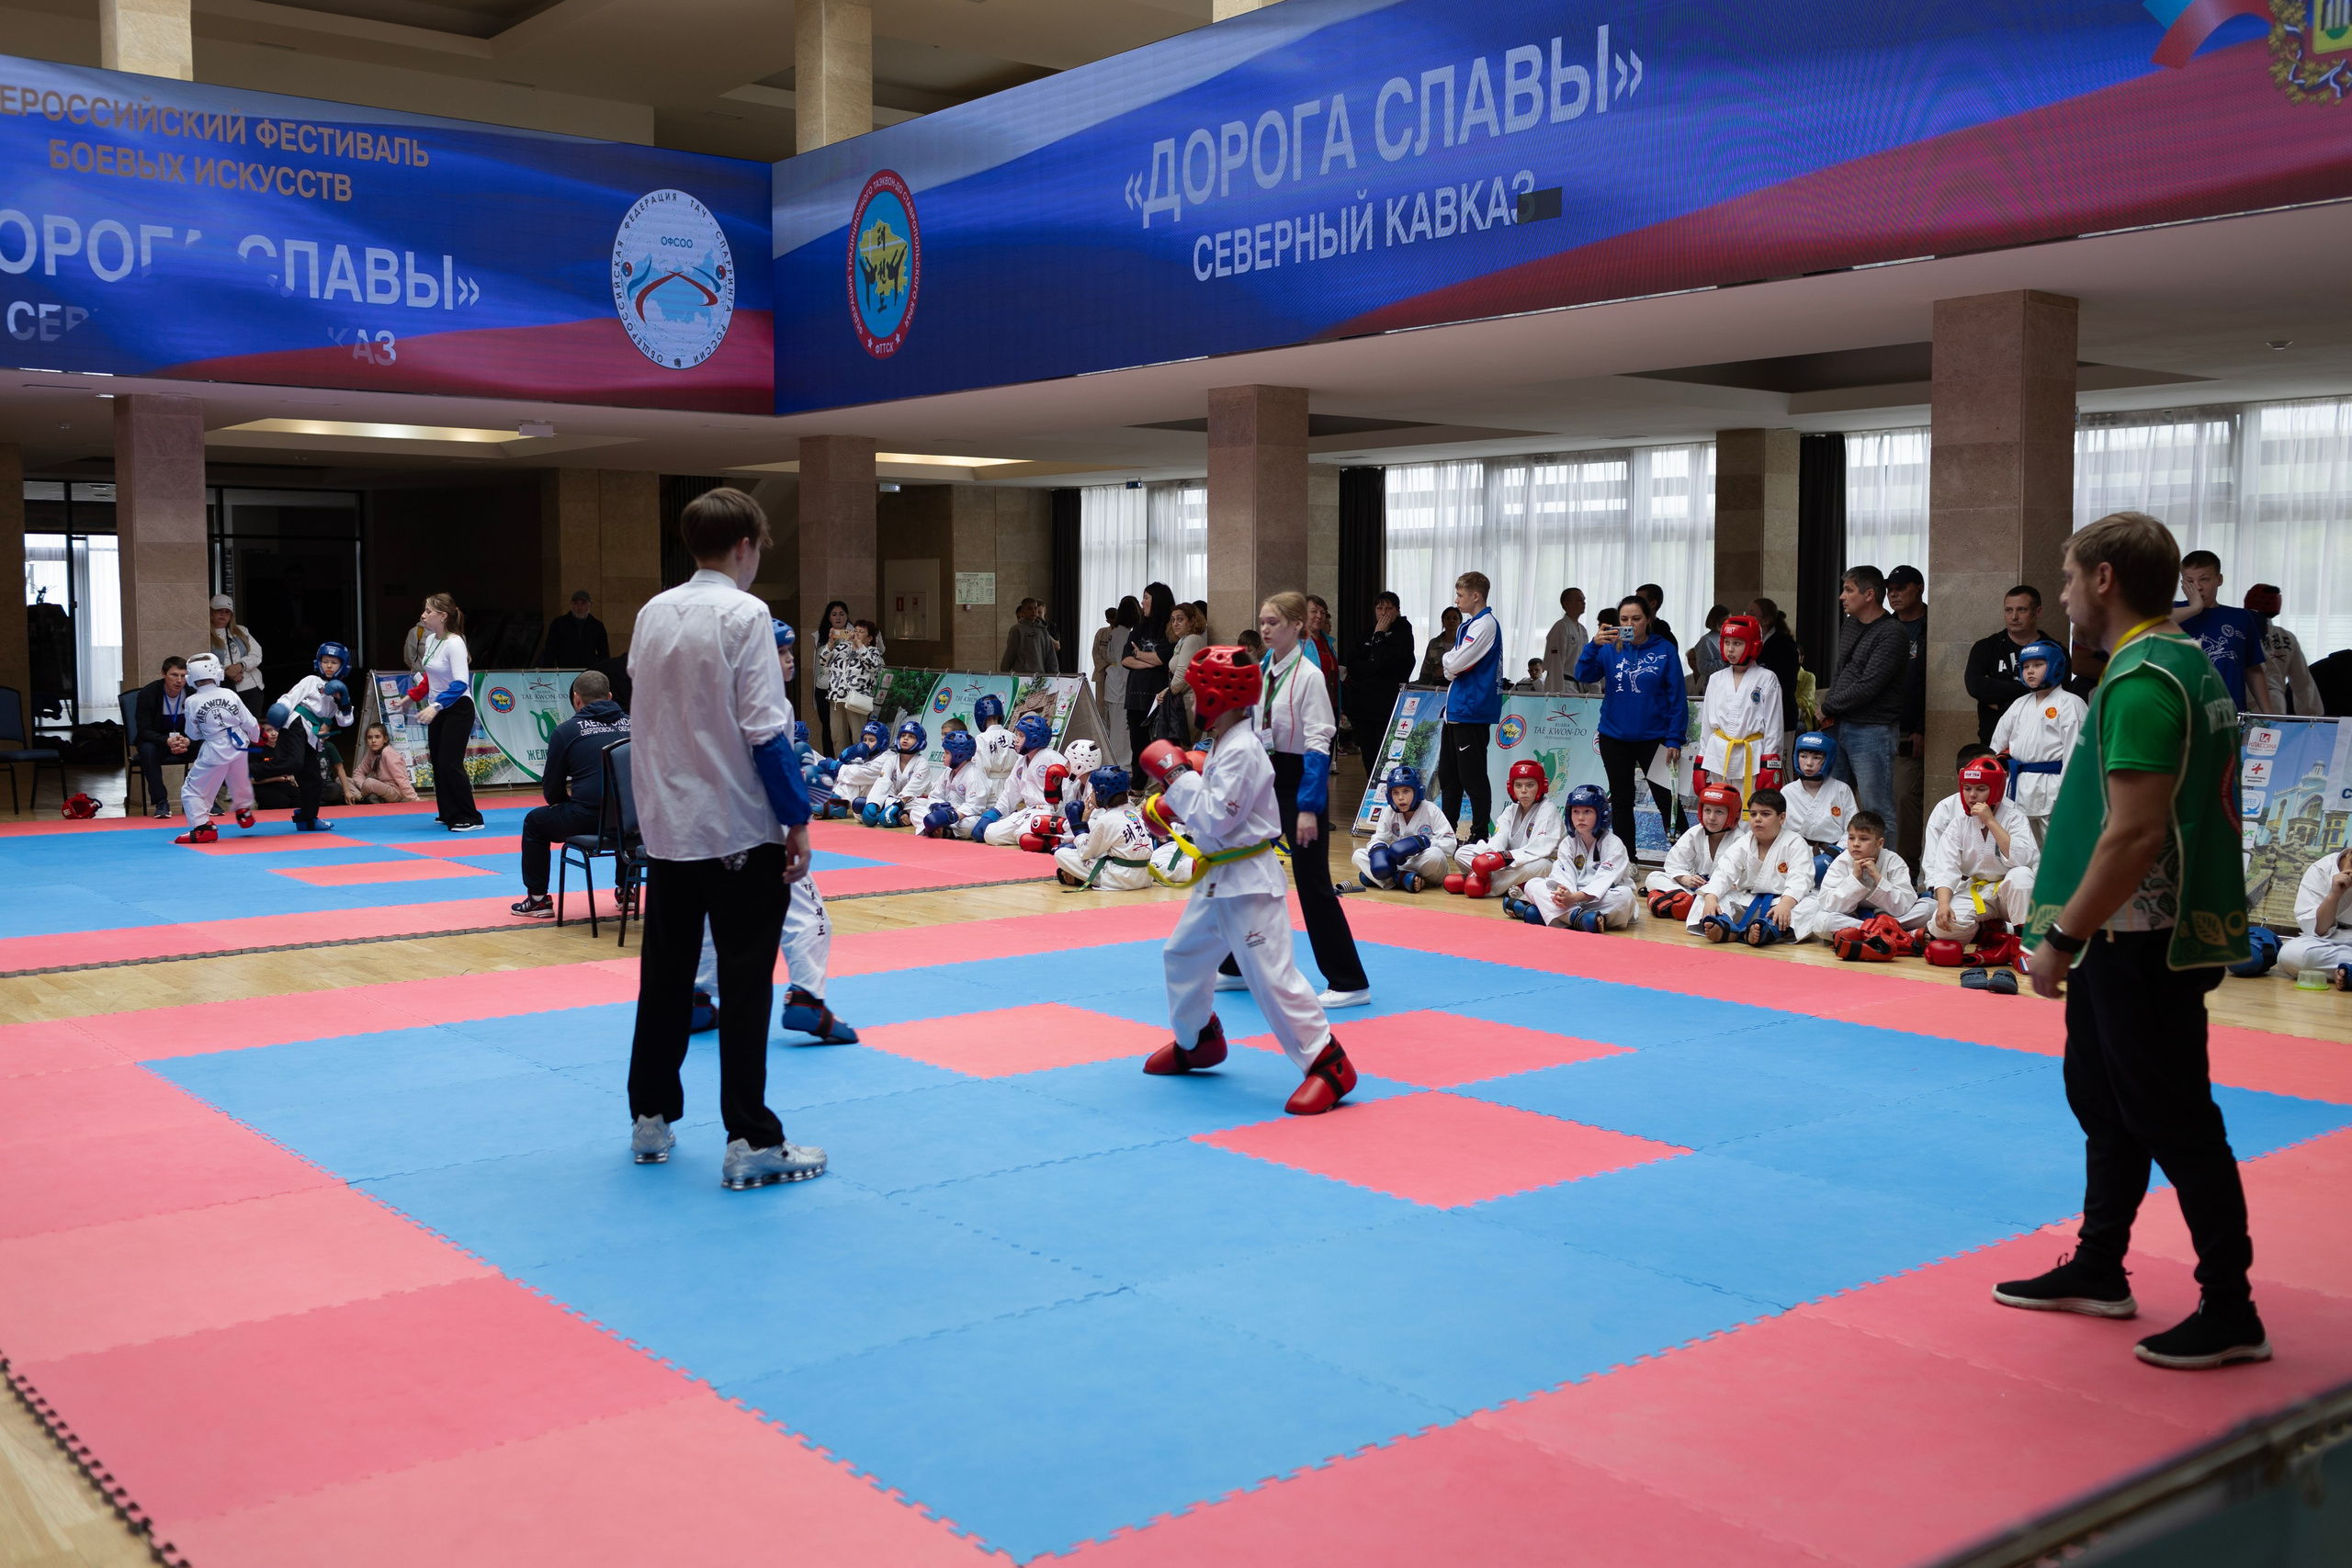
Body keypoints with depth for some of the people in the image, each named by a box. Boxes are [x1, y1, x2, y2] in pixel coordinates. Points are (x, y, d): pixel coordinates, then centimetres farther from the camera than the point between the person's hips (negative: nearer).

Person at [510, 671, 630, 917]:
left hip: (587, 818, -4)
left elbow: (552, 791, 7)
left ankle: (537, 900, 26)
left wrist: (567, 803, 29)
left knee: (534, 821, 24)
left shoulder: (567, 730, 1)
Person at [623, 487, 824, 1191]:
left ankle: (650, 1120, 25)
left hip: (667, 824, 7)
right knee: (744, 983, -1)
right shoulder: (744, 615, -14)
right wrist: (798, 821, -11)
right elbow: (765, 731, -17)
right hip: (739, 828, -6)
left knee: (665, 973, 16)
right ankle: (750, 1143, 2)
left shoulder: (652, 614, 6)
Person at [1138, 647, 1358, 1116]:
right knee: (1181, 955, 21)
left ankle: (1327, 1064, -6)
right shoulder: (1227, 744, 10)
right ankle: (1197, 1042, 40)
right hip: (1219, 879, 11)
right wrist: (1174, 805, 9)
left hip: (1248, 883, -11)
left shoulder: (1240, 750, -21)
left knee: (1272, 974, -12)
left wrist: (1178, 776, -17)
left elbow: (1216, 818, -26)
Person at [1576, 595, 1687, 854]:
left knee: (1666, 799, -1)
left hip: (1653, 737, -3)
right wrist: (1593, 645, -27)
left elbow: (1677, 697, -5)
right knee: (1621, 801, 12)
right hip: (1615, 737, 3)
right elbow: (1584, 675, -11)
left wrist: (1675, 739, -10)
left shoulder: (1664, 650, -5)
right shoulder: (1610, 649, 1)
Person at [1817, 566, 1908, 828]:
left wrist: (1827, 707, -9)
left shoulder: (1892, 634, -14)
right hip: (1840, 726, 8)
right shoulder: (1849, 626, 13)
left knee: (1878, 810, -5)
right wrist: (1830, 711, 3)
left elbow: (1867, 686, -19)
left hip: (1872, 731, -8)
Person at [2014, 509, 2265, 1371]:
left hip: (2143, 940, -11)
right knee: (2105, 1101, 19)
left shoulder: (2142, 680, -19)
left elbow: (2135, 832, -25)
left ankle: (2230, 1314, 8)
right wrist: (2074, 929, 20)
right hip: (2136, 936, 11)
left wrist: (2062, 937, -18)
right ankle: (2098, 1271, 32)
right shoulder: (2185, 661, 13)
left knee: (2174, 1121, -2)